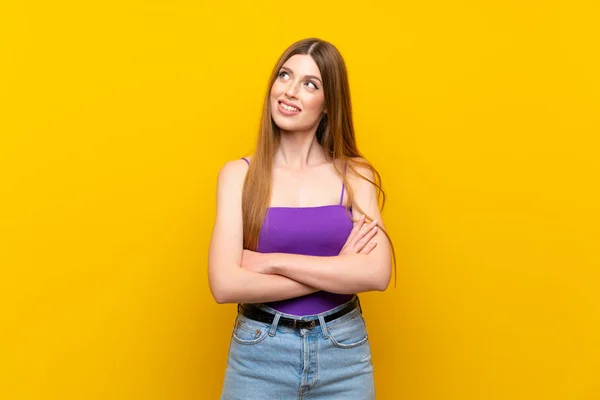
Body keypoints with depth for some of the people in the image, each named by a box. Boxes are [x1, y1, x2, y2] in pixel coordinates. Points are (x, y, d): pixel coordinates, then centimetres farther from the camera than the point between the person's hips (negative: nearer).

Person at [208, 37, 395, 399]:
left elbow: (377, 273, -16)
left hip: (343, 353, 1)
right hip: (259, 355, 0)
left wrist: (272, 262, -17)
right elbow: (225, 284, -15)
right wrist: (337, 271, -16)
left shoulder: (355, 175, -3)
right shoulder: (239, 175, -5)